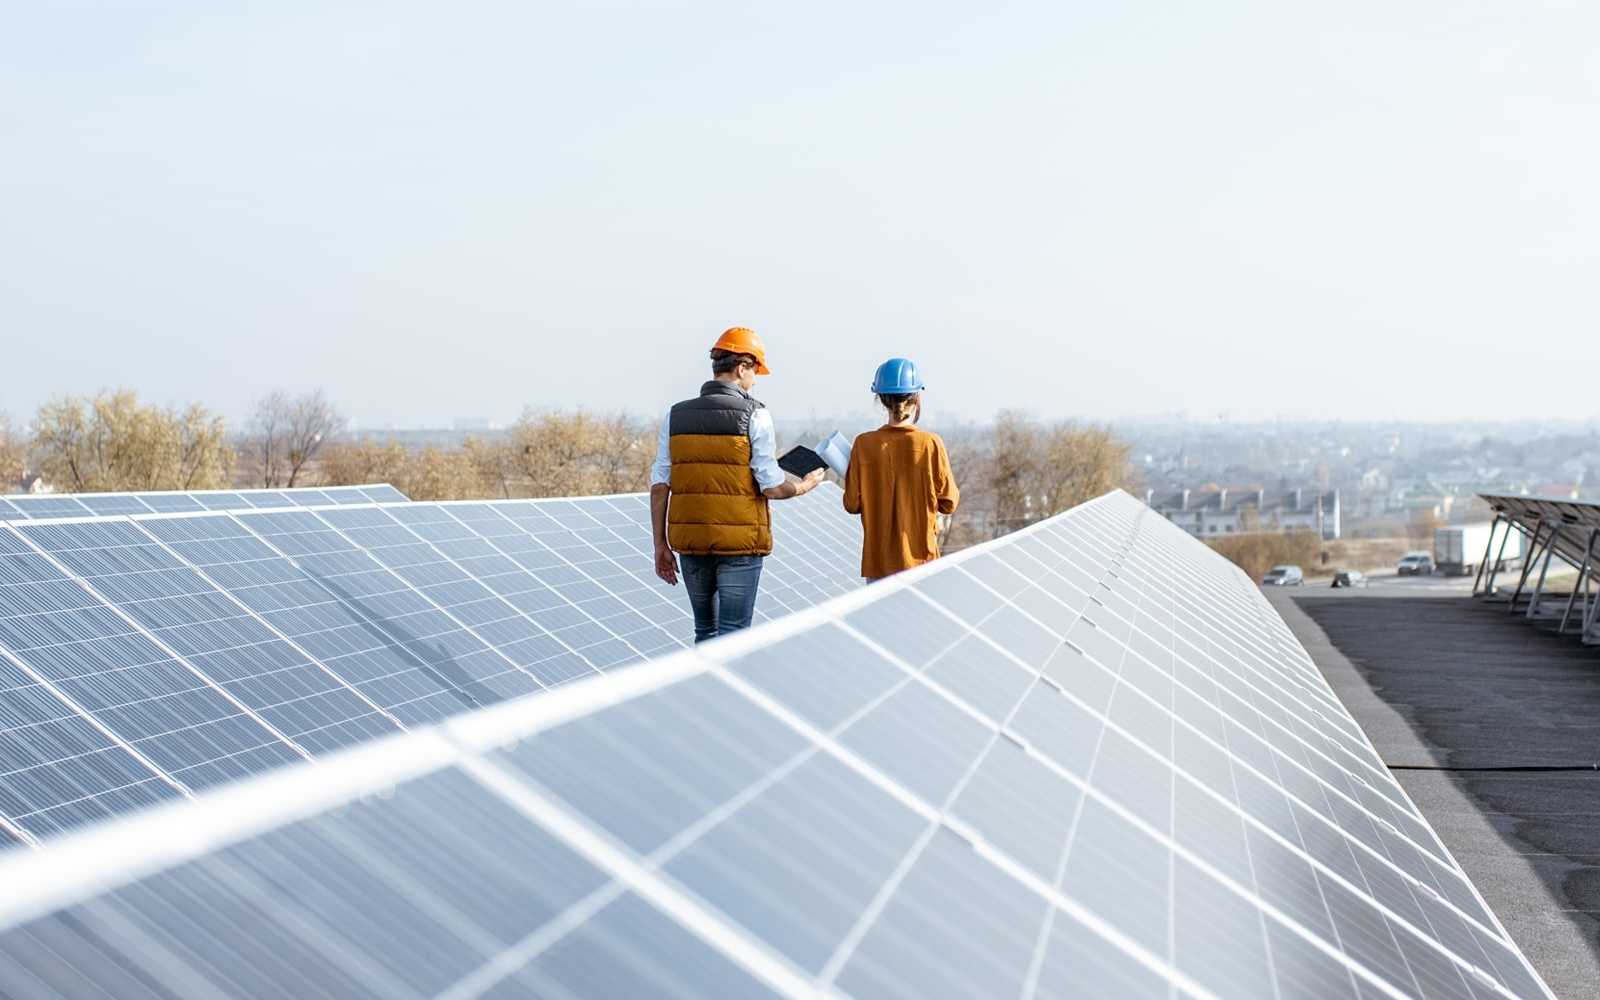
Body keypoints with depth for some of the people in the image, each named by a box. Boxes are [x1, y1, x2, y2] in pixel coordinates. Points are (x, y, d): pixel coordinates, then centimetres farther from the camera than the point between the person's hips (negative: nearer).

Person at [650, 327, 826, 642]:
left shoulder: (676, 416, 4)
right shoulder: (754, 416, -8)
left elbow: (659, 485, 2)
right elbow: (772, 487, -10)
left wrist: (660, 545, 8)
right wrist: (806, 486, 10)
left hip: (690, 541, 4)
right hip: (739, 544, -4)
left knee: (706, 630, 19)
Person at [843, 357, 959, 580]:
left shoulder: (863, 445, -6)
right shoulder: (930, 444, -10)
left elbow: (852, 504, -1)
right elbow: (948, 503, -4)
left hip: (877, 560, 2)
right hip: (919, 557, -1)